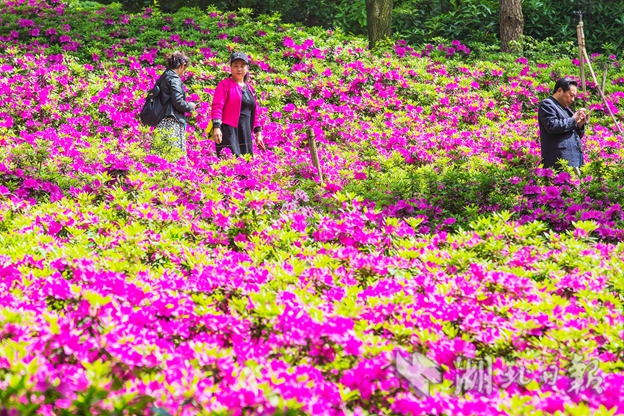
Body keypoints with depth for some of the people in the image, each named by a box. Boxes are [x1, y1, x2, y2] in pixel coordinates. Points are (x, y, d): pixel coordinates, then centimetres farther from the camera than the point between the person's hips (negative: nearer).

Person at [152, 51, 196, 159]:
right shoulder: (174, 79, -9)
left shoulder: (163, 77, 17)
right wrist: (190, 106, 3)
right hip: (171, 122, -9)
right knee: (176, 155, -11)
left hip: (161, 123, 9)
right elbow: (178, 103, -15)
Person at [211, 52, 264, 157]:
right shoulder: (225, 85, -1)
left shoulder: (249, 88, 20)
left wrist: (258, 132, 20)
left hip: (246, 134, 7)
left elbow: (254, 113, 24)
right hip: (228, 132, -7)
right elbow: (217, 106, -11)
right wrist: (216, 127, -23)